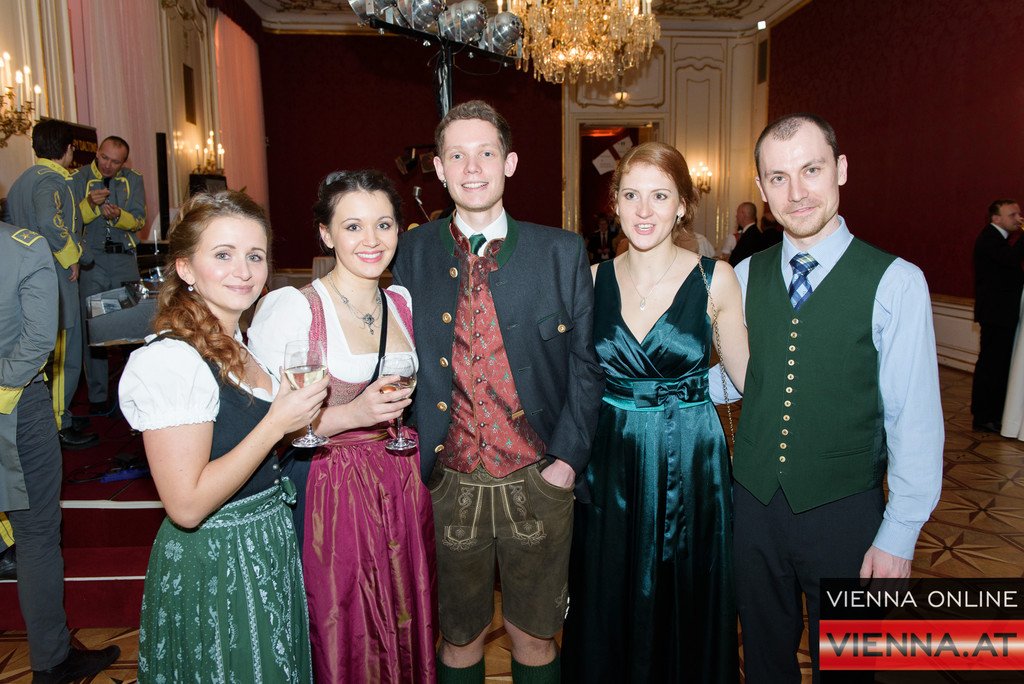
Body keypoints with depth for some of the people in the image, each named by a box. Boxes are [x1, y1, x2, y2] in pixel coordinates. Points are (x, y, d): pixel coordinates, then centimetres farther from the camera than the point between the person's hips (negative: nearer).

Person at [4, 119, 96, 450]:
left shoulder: (22, 180, 16)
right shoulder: (51, 179, -15)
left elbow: (12, 223, 22)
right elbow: (50, 224, -33)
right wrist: (71, 258, -19)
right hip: (56, 282, -10)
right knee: (63, 357, 0)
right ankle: (59, 426, 8)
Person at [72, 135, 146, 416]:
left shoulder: (133, 180, 9)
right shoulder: (77, 178, 3)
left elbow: (139, 221, 1)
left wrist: (118, 215, -19)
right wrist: (90, 204, -21)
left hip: (124, 258, 2)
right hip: (92, 260, -2)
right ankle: (97, 397, 4)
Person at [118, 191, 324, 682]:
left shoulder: (239, 346, 5)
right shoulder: (171, 360, -24)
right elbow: (187, 505, -26)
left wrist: (304, 412, 2)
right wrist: (276, 425, -24)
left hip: (268, 546, 9)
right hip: (211, 564, -9)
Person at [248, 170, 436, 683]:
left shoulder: (402, 303, 7)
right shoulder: (293, 308, -12)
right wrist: (350, 415, -24)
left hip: (404, 487, 5)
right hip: (334, 492, -5)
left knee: (406, 631, 16)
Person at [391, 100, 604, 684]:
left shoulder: (562, 252, -2)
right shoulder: (412, 254, 0)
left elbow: (585, 363, 1)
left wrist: (568, 459, -6)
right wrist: (413, 460, -3)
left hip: (538, 484, 0)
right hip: (449, 486, 1)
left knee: (534, 637, 17)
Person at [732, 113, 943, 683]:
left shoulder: (895, 282, -13)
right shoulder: (746, 276, -1)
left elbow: (915, 423, -11)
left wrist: (899, 537, -11)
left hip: (844, 513, -3)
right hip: (754, 502, 3)